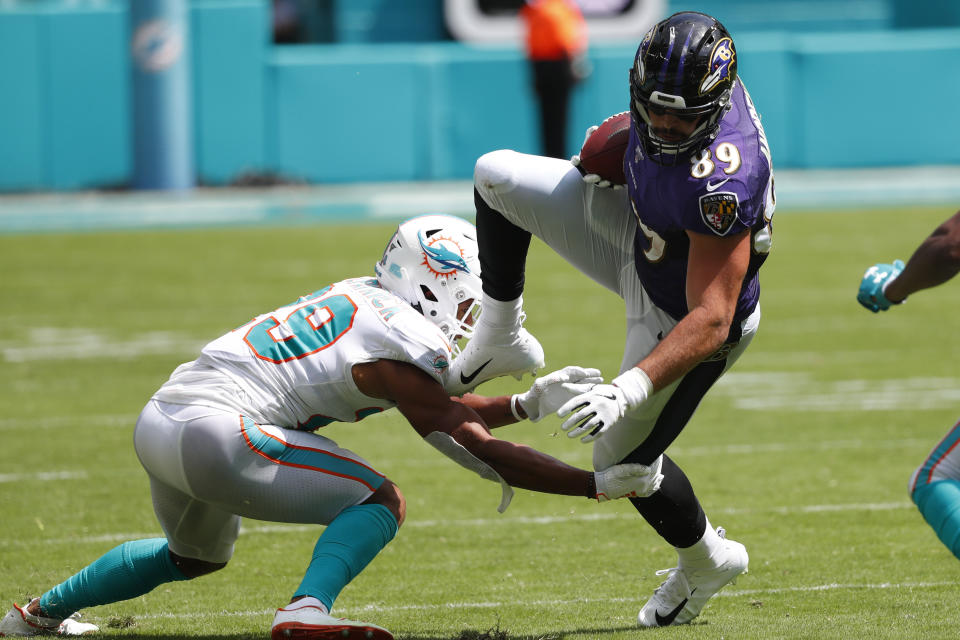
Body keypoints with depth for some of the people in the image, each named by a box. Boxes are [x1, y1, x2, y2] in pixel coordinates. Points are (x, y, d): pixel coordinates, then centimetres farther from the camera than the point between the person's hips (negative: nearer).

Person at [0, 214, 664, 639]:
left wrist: (529, 402, 19)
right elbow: (474, 447, -10)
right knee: (380, 500, -9)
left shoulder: (365, 299, 16)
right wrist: (598, 484, -8)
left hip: (159, 419, 10)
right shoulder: (401, 343, -10)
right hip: (215, 425, -10)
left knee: (197, 554, 36)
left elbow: (445, 409, 27)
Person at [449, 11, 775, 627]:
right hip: (642, 236, 7)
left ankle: (707, 560, 39)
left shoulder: (720, 187, -45)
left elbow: (709, 323, -45)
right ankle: (500, 338, 20)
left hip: (681, 316, -7)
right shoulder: (666, 86, -24)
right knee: (496, 177, 2)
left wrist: (628, 390, -52)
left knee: (623, 460, 10)